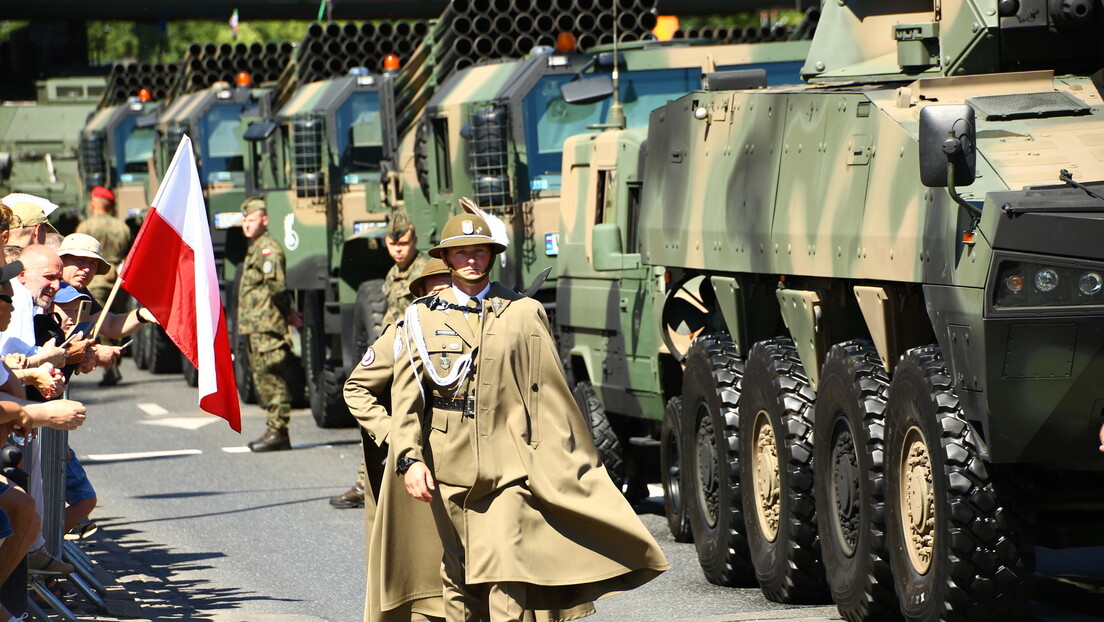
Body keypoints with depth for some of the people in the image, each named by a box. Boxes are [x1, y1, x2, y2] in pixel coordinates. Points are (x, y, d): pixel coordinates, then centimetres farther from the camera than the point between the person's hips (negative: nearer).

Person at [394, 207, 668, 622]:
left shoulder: (524, 313, 6)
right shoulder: (423, 318, 7)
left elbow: (550, 394, 10)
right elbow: (405, 396, 4)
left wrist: (560, 463, 10)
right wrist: (409, 458, -8)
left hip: (509, 467, -2)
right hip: (450, 469, 2)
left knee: (505, 572, -14)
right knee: (458, 577, 9)